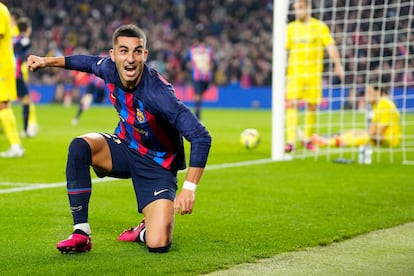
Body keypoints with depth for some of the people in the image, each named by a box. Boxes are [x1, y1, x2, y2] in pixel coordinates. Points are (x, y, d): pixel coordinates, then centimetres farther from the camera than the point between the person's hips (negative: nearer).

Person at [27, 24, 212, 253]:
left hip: (157, 165, -5)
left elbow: (201, 137, -36)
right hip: (125, 148, 5)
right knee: (79, 146, -27)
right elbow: (91, 62, 14)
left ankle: (146, 230, 18)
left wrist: (189, 188, -42)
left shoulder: (157, 93, -34)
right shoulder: (109, 69, -14)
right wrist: (48, 61, 20)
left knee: (158, 245, -23)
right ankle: (81, 233, -17)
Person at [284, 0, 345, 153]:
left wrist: (338, 65, -7)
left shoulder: (320, 26, 2)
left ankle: (307, 139, 21)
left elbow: (331, 47, 0)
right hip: (294, 72, 0)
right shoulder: (291, 28, 7)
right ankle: (291, 141, -15)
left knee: (312, 106, 4)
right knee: (291, 104, -12)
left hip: (314, 73, 0)